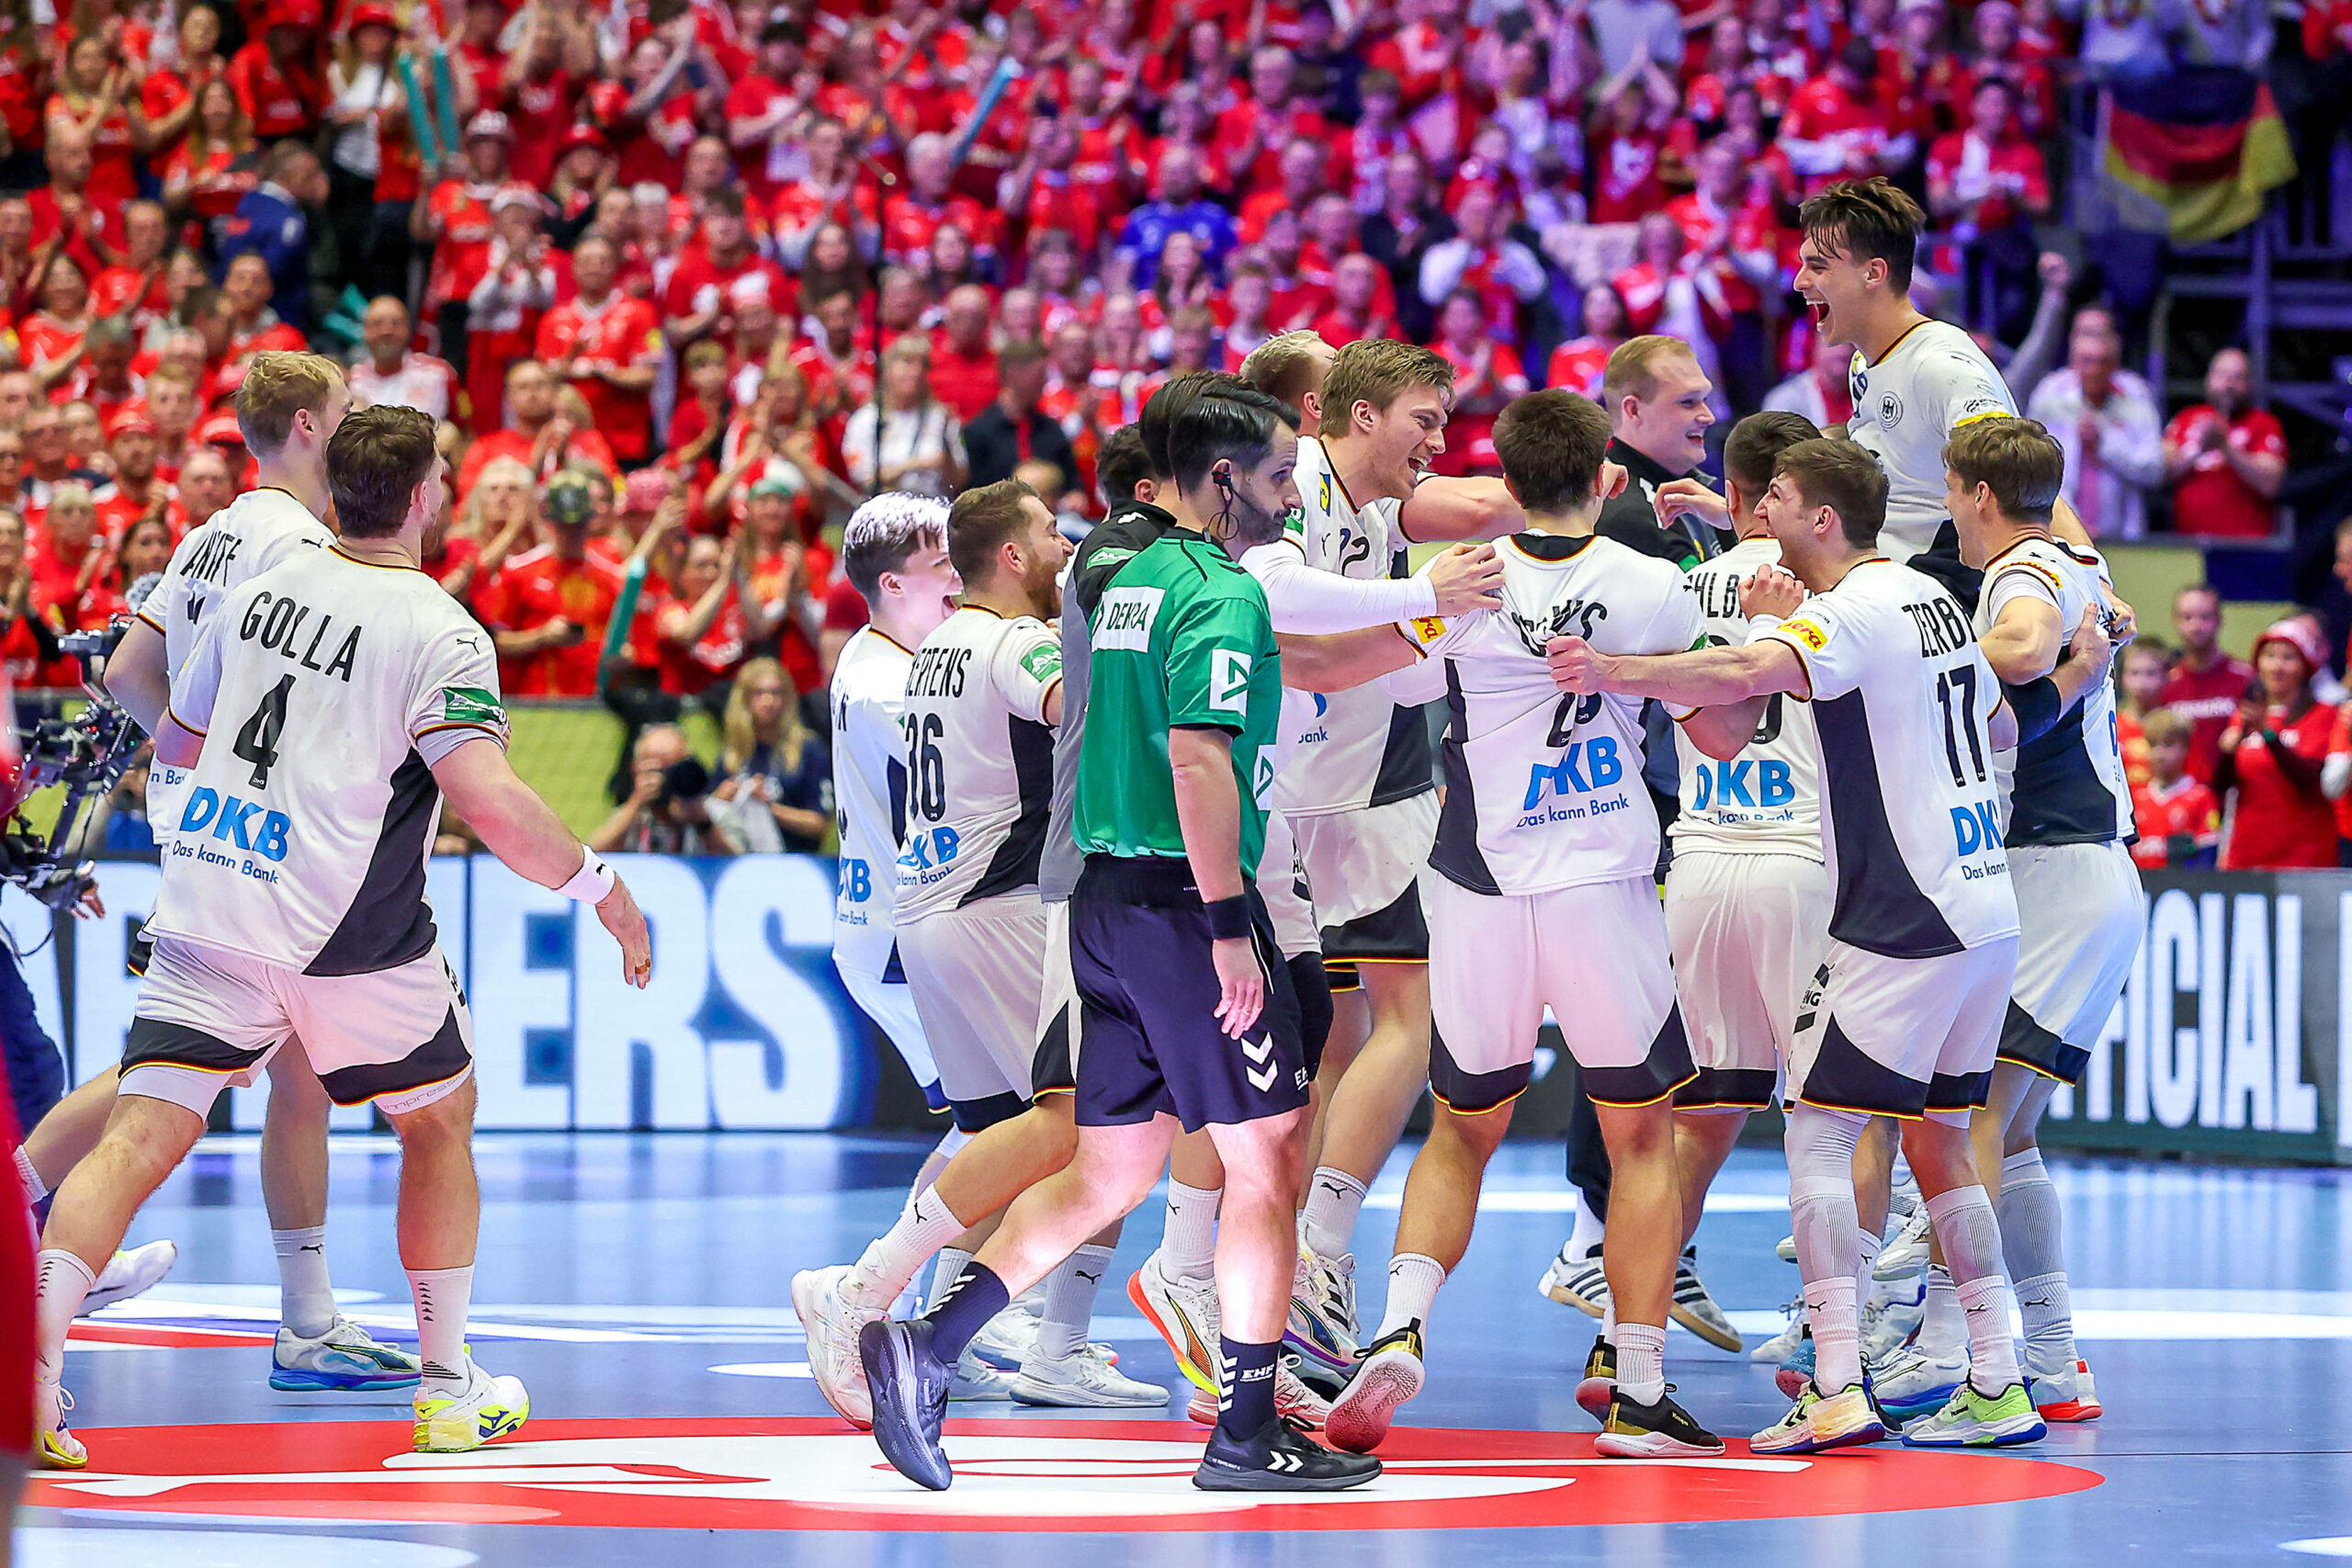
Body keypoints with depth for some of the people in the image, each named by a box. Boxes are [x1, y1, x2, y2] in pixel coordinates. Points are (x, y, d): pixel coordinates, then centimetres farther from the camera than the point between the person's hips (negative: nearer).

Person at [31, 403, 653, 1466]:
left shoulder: (261, 589, 9)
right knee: (438, 1121, 20)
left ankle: (29, 1347, -24)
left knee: (140, 1139, -3)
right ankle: (448, 1389, 24)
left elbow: (177, 741, 22)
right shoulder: (438, 634, -9)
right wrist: (602, 889, -10)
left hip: (208, 906, 4)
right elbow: (491, 802, -21)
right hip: (348, 936, -4)